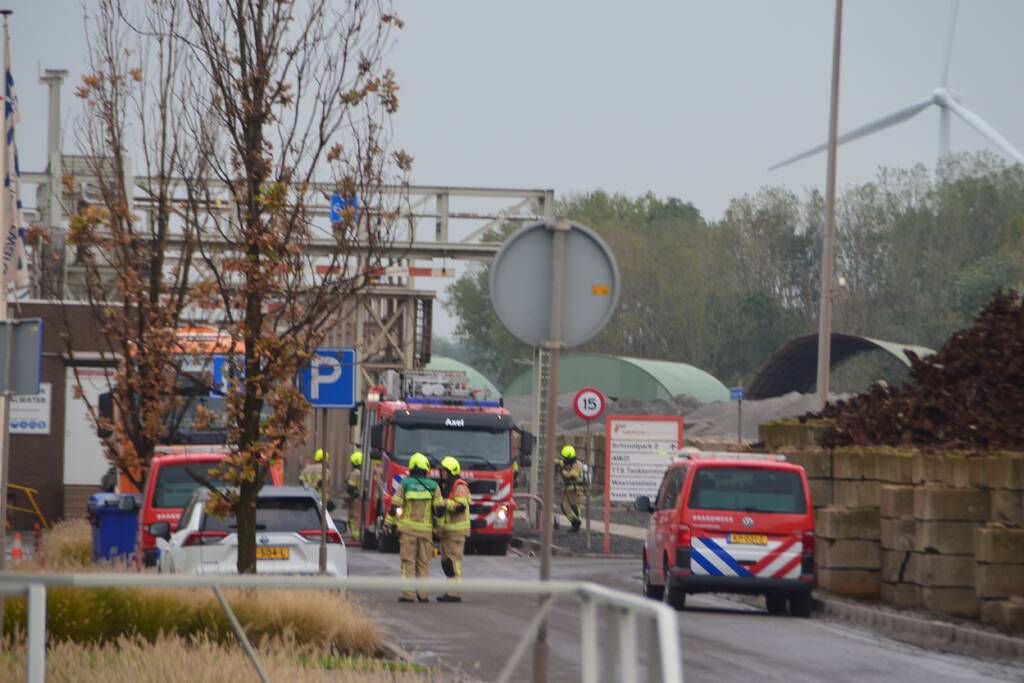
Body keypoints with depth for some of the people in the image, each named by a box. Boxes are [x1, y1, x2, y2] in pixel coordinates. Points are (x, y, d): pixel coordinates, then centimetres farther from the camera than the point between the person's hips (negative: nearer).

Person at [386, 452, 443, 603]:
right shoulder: (433, 486, 1)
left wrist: (388, 523, 8)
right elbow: (439, 508, -1)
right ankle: (423, 593, 5)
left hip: (408, 528, -1)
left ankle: (408, 594, -4)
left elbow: (394, 506, -1)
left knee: (408, 562, 1)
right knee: (423, 562, 8)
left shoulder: (405, 484, -1)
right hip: (426, 529, 1)